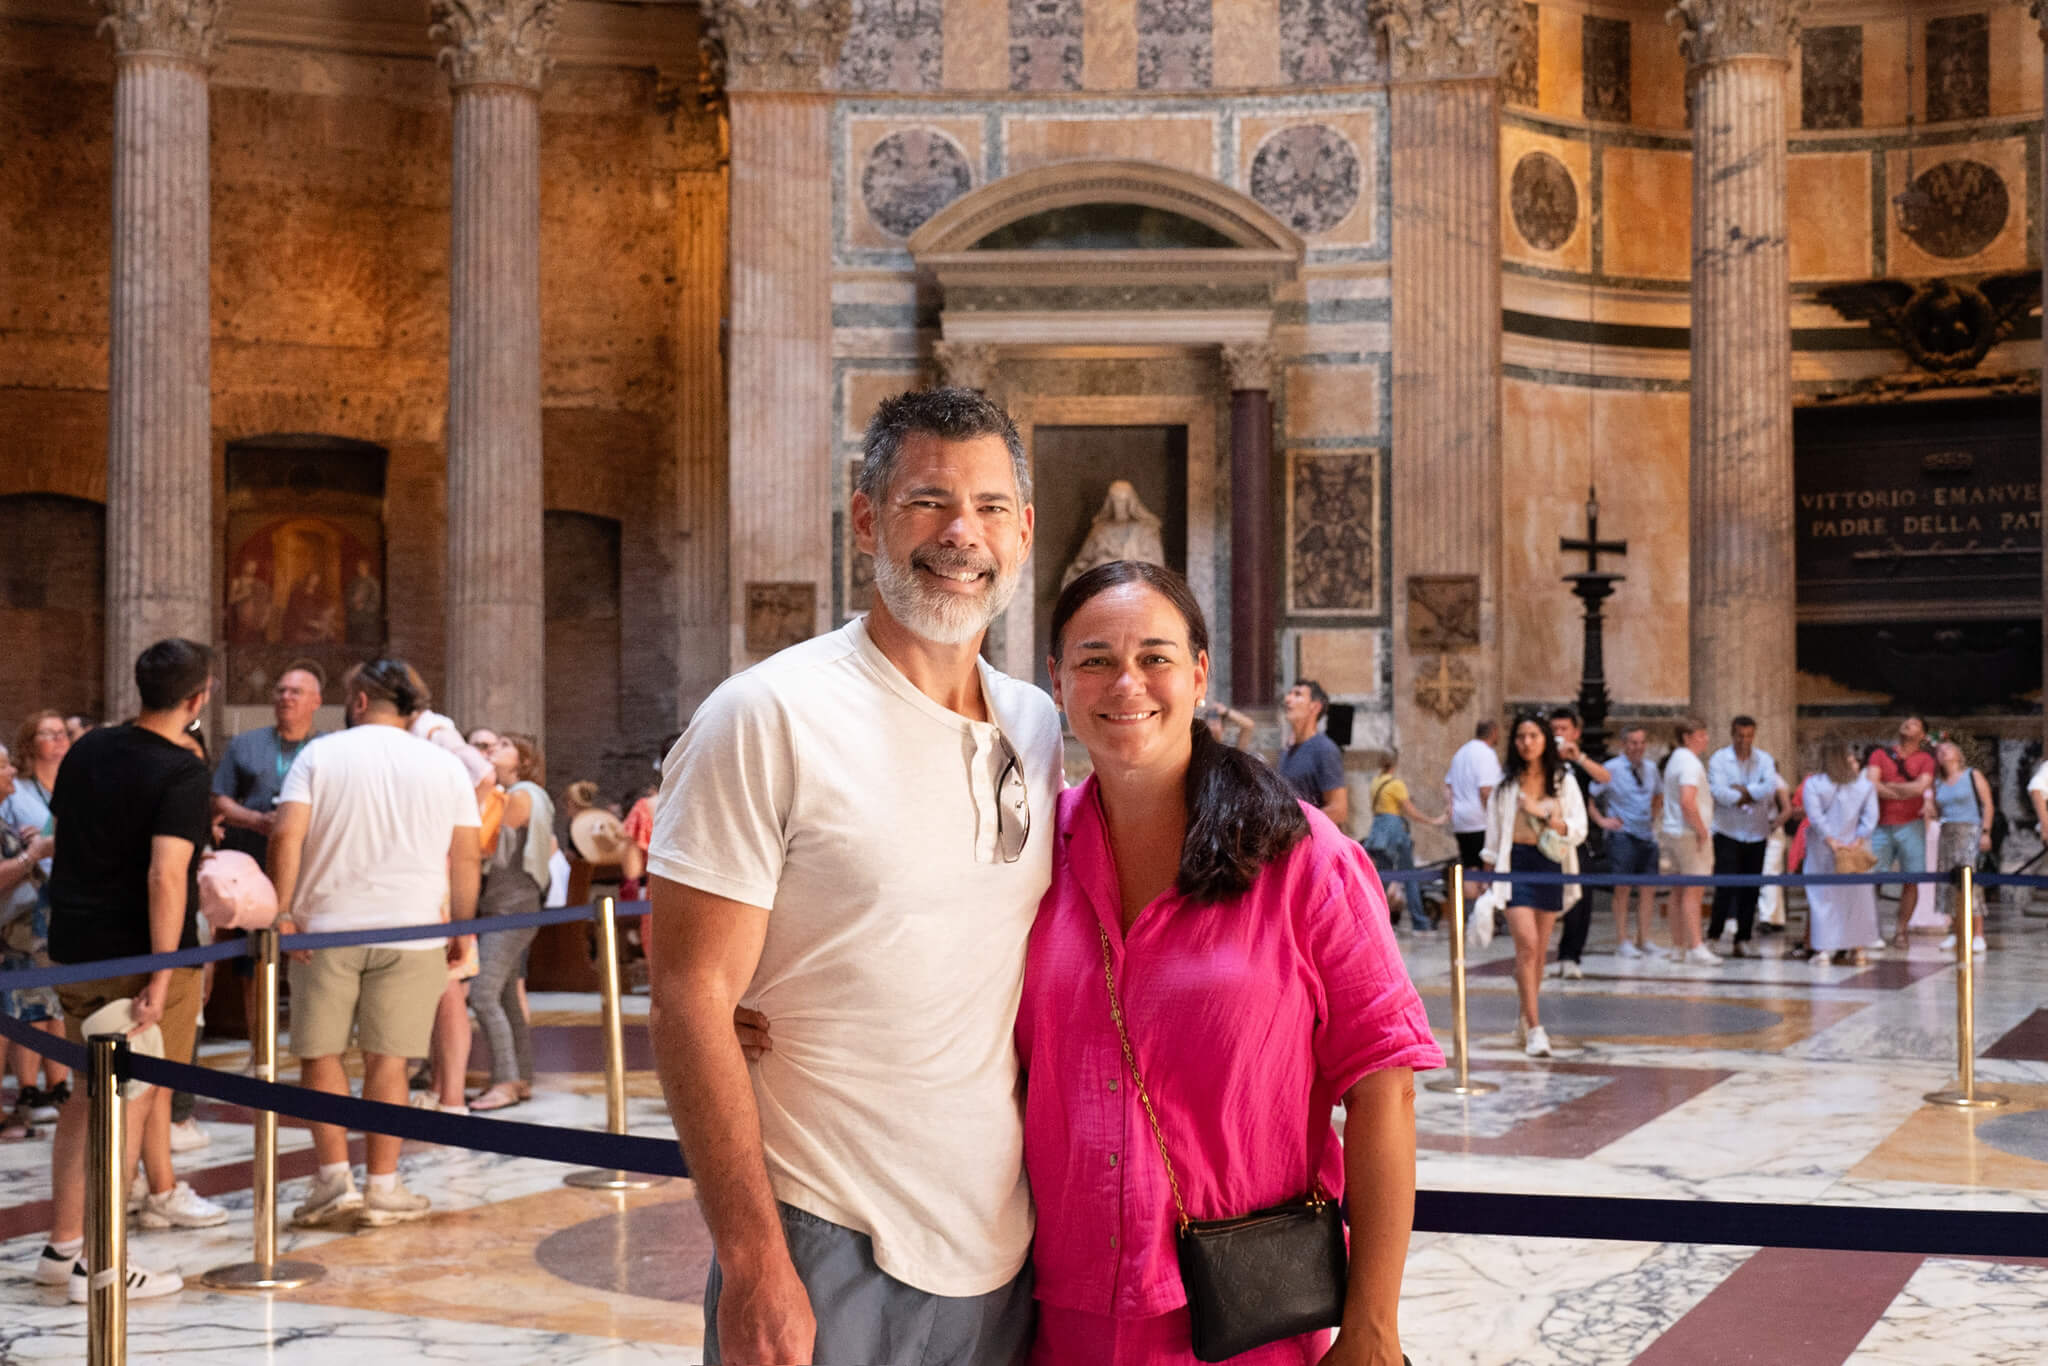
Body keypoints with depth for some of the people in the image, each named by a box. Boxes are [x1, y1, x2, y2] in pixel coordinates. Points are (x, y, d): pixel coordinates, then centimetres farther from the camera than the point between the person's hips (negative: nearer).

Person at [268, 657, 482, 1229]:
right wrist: (462, 931, 14)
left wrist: (282, 912, -5)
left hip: (324, 929, -1)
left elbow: (287, 835, -9)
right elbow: (465, 859, 5)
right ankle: (383, 1187, 9)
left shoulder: (319, 754, 2)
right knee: (387, 1059, 6)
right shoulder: (446, 766, 6)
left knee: (320, 1053, 9)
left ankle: (334, 1179, 4)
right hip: (410, 931, 1)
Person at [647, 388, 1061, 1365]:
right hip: (826, 1252, -5)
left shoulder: (1041, 727, 7)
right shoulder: (767, 717, -10)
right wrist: (752, 1262, -17)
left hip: (1003, 1256, 6)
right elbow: (691, 1001, -13)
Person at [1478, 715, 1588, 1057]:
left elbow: (1579, 830, -1)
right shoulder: (1506, 783, 4)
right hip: (1516, 865, -2)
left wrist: (1543, 814, -15)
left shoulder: (1564, 781, 5)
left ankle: (1525, 1020, 27)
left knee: (1539, 951, 9)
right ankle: (1535, 1029, -15)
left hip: (1550, 866, 2)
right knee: (1527, 944, -15)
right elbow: (1493, 835, 9)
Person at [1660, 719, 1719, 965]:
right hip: (1690, 834, -10)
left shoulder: (1675, 760, 16)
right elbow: (1687, 802, -26)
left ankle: (1678, 947, 17)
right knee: (1694, 891, -10)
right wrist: (1702, 831, -18)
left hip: (1675, 833, 10)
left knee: (1681, 892, 13)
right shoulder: (1690, 763, -16)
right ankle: (1695, 947, -13)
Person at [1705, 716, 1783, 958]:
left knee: (1750, 890, 5)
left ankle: (1742, 940, 12)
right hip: (1728, 833, -3)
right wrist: (1754, 795, -7)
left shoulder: (1764, 760, 7)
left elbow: (1770, 788, -10)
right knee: (1726, 885, -11)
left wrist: (1743, 790, -16)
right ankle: (1714, 933, 0)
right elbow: (1719, 793, -16)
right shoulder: (1719, 759, -2)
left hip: (1757, 834, 3)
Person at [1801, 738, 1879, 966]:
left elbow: (1815, 817, -17)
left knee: (1822, 897, 3)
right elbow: (1870, 816, -7)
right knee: (1856, 896, 13)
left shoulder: (1812, 784, -8)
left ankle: (1822, 949, -3)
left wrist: (1831, 842, -16)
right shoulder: (1864, 782, 0)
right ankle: (1856, 949, 16)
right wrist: (1858, 840, -11)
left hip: (1822, 851, -2)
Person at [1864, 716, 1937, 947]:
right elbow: (1872, 785, -6)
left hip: (1910, 825, 0)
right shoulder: (1880, 754, 9)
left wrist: (1889, 786, -3)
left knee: (1910, 881, -1)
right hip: (1881, 826, 0)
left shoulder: (1925, 759, 7)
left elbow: (1921, 786, -10)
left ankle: (1902, 930, 7)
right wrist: (1907, 792, -6)